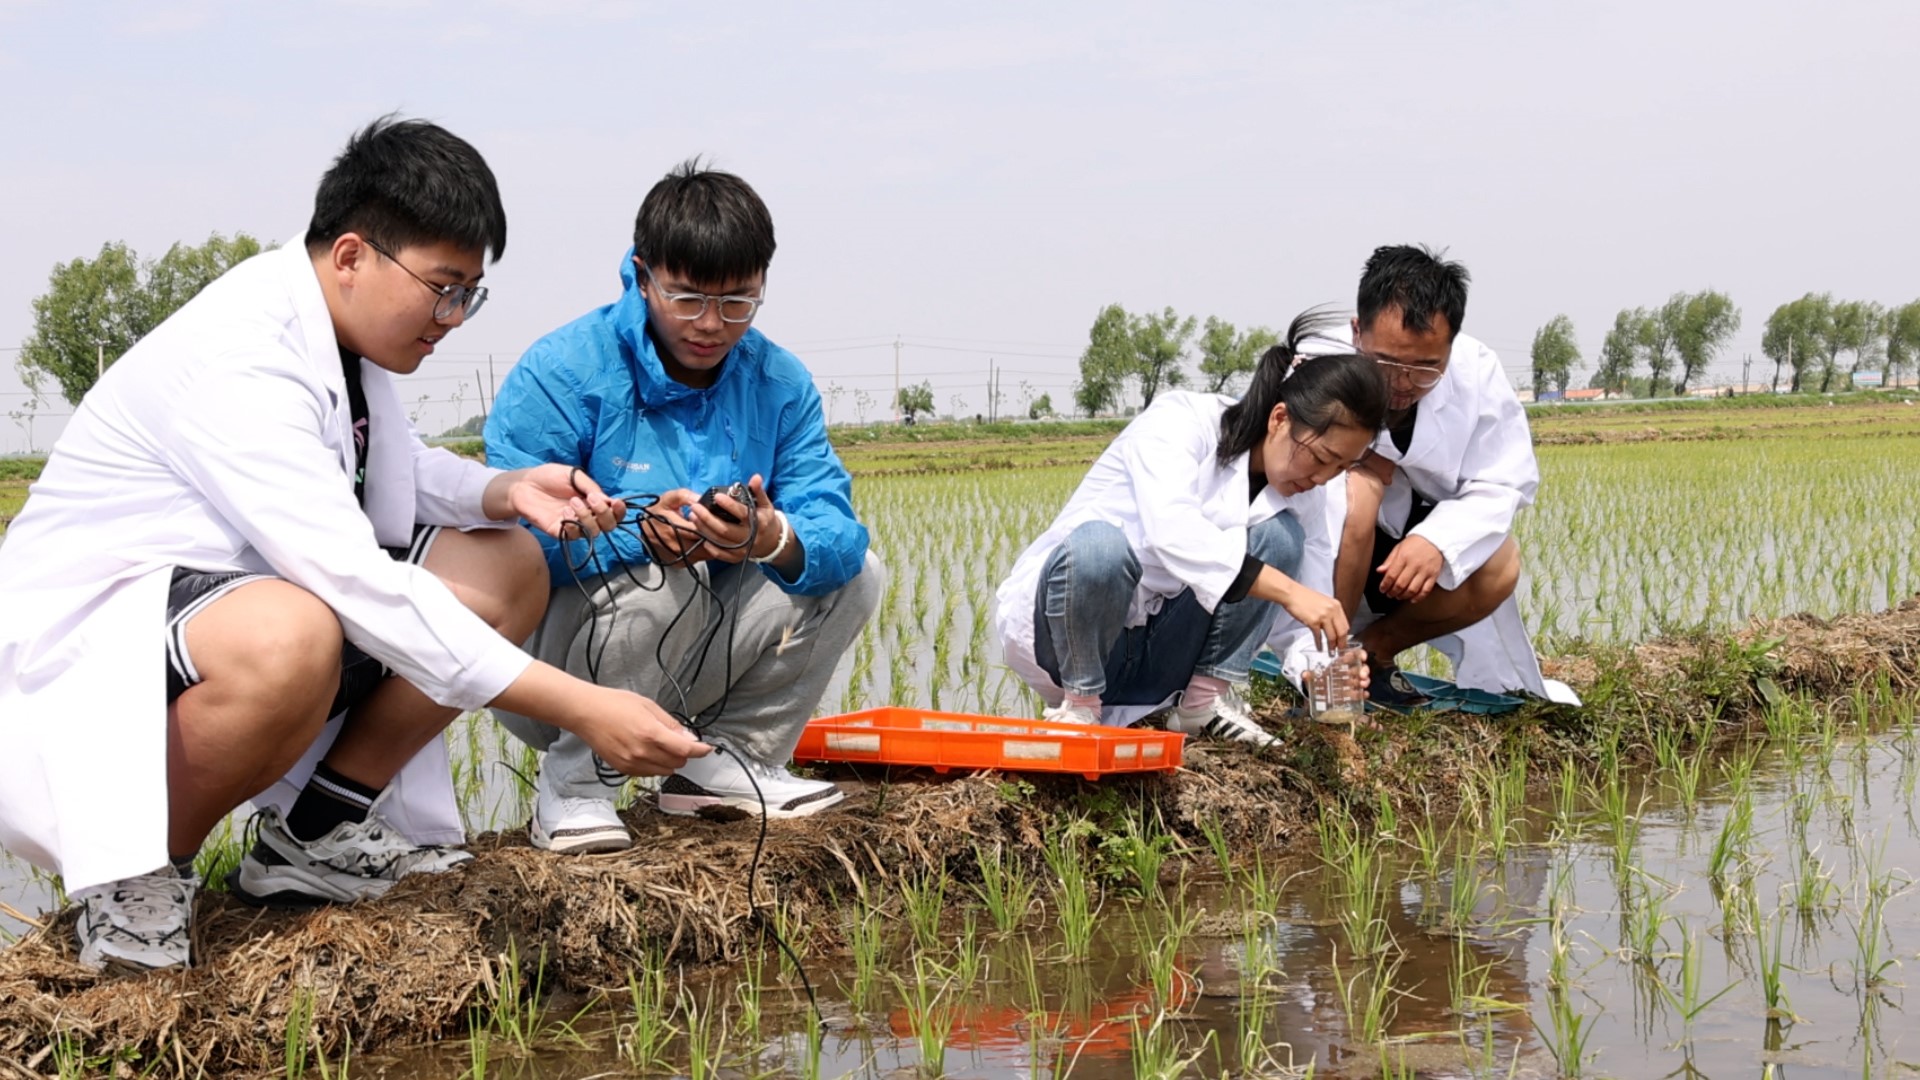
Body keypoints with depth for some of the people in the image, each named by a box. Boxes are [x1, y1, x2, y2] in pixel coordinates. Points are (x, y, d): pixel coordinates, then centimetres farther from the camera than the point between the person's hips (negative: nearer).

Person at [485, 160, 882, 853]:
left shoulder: (779, 382, 1)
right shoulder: (563, 372, -16)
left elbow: (835, 527, -11)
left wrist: (778, 540, -36)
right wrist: (640, 529, -44)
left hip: (688, 672, 5)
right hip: (547, 668, -5)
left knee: (856, 575, -3)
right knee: (657, 576, -34)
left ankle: (728, 761, 5)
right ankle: (573, 786, -15)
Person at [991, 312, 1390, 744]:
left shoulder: (1297, 501, 0)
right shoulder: (1182, 421, -18)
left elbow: (1304, 617, -1)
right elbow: (1171, 530, -36)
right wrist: (1288, 590, -42)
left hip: (1157, 652, 5)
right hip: (1057, 622, -5)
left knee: (1280, 534, -13)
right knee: (1099, 544, -38)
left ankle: (1206, 698, -8)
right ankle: (1079, 704, -17)